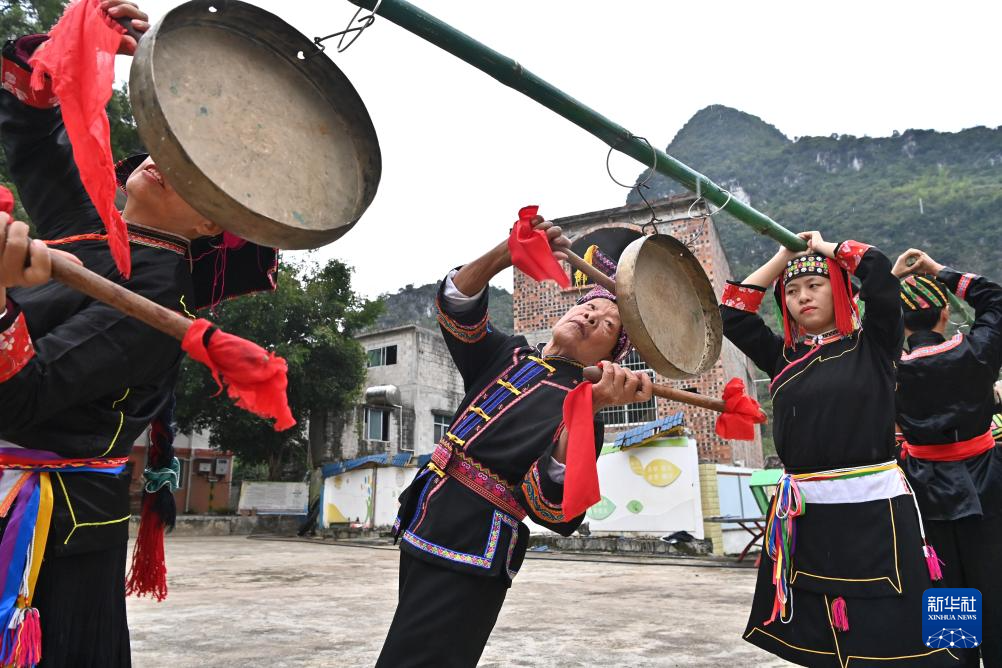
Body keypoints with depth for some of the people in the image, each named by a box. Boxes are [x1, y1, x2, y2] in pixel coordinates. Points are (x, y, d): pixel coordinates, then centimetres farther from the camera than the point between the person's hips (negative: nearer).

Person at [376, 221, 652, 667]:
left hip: (472, 550, -7)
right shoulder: (508, 354, 12)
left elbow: (548, 500, -23)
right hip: (423, 526, 8)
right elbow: (456, 305, 0)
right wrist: (507, 254, -17)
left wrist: (591, 408, -38)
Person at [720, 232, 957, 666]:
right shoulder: (783, 356, 11)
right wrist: (782, 257, 13)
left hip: (873, 508, -4)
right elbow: (731, 314, 8)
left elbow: (879, 272, -10)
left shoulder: (872, 344, 2)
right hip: (804, 514, 4)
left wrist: (826, 247, 8)